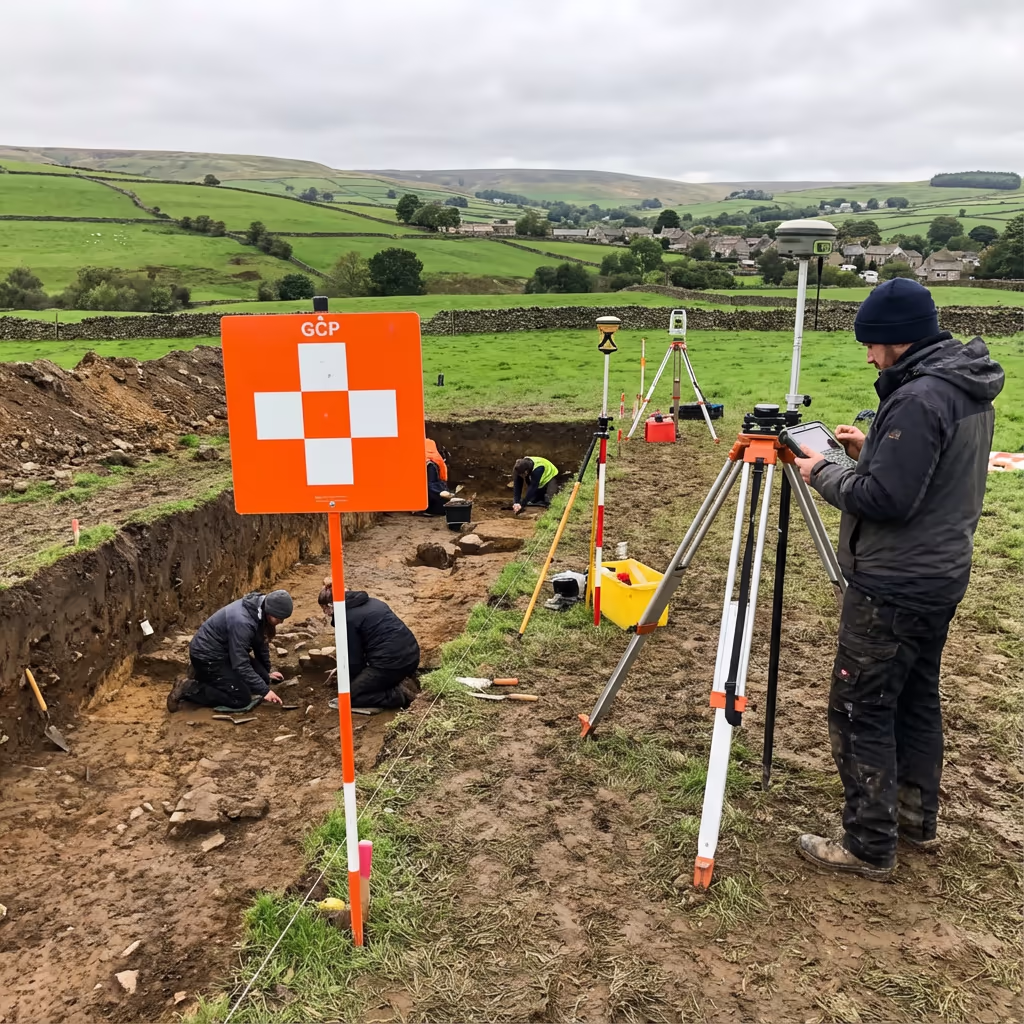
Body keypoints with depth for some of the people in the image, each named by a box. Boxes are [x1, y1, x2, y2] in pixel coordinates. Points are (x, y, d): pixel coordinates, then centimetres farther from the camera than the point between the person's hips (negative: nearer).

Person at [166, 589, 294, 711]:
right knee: (242, 699, -13)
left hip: (224, 650, 9)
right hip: (207, 655, -9)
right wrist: (264, 691, -27)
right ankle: (188, 688, -5)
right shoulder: (242, 622, -33)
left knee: (262, 678, 6)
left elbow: (261, 643, 10)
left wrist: (266, 673, 20)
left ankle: (207, 676, 17)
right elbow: (241, 665, -30)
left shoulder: (259, 611, -7)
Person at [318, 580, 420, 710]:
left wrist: (349, 683, 18)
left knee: (350, 696, 7)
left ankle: (400, 694, -6)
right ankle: (400, 680, 11)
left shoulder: (347, 619, -7)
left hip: (391, 662, -9)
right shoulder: (370, 602, 17)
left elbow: (354, 658, -2)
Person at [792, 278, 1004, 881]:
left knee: (860, 711, 0)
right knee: (918, 698, 20)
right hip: (942, 577, 10)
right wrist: (872, 450, 8)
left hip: (893, 589, -10)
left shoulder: (918, 398, -23)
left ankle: (870, 847, 10)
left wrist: (823, 474, -10)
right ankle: (918, 818, 35)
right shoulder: (972, 393, 9)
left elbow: (886, 499, -25)